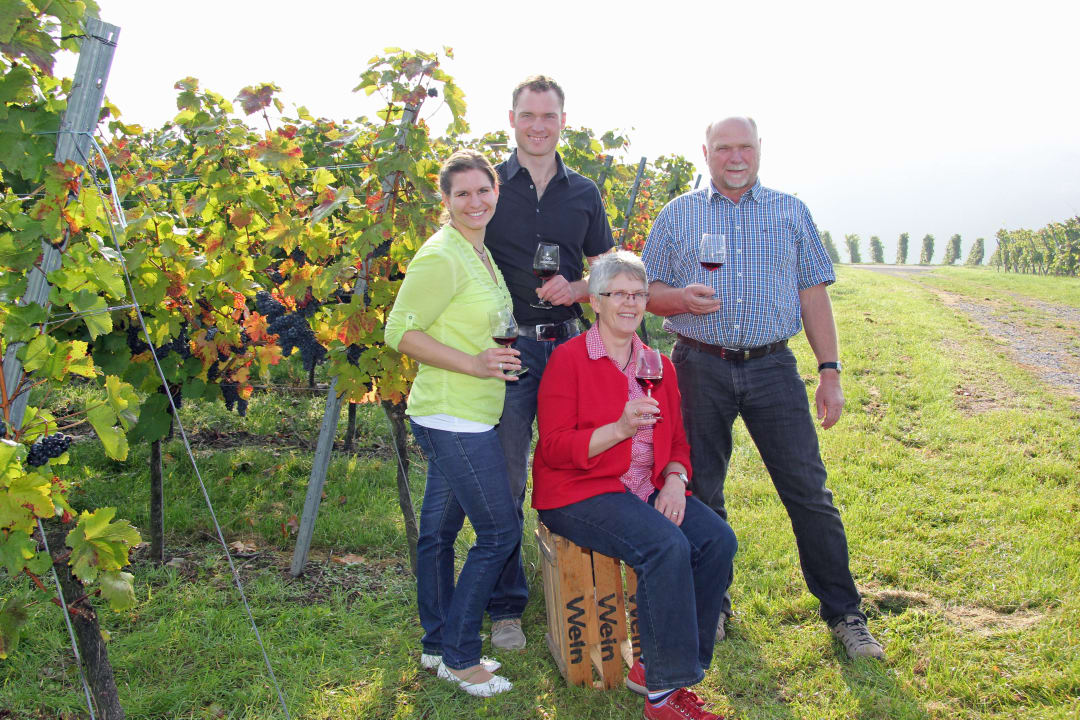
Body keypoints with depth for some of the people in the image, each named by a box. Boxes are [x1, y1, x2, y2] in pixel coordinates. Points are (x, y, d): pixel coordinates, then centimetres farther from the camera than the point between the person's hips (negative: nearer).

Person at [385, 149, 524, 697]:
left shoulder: (479, 252, 14)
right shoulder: (441, 256, -16)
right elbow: (400, 332, -18)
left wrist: (498, 356, 12)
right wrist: (472, 363, -22)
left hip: (464, 419, 9)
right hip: (453, 419, -9)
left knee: (439, 529, 16)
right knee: (500, 532, -4)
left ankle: (437, 646, 28)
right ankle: (459, 656, 9)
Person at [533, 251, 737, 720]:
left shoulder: (657, 365, 15)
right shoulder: (569, 359, -4)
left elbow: (677, 440, 17)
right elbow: (555, 448, -11)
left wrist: (675, 479, -5)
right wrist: (621, 428, -23)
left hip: (647, 489, 7)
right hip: (581, 494, -6)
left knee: (718, 539, -18)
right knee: (666, 546, -30)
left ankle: (658, 671, -7)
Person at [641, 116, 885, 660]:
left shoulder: (791, 213, 12)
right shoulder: (677, 216, 10)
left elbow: (813, 295, 9)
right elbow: (648, 291, 10)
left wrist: (830, 371, 2)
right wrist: (682, 298, -13)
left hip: (773, 368, 0)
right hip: (700, 367, 0)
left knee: (809, 491, -2)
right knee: (700, 494, 7)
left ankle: (843, 612, 11)